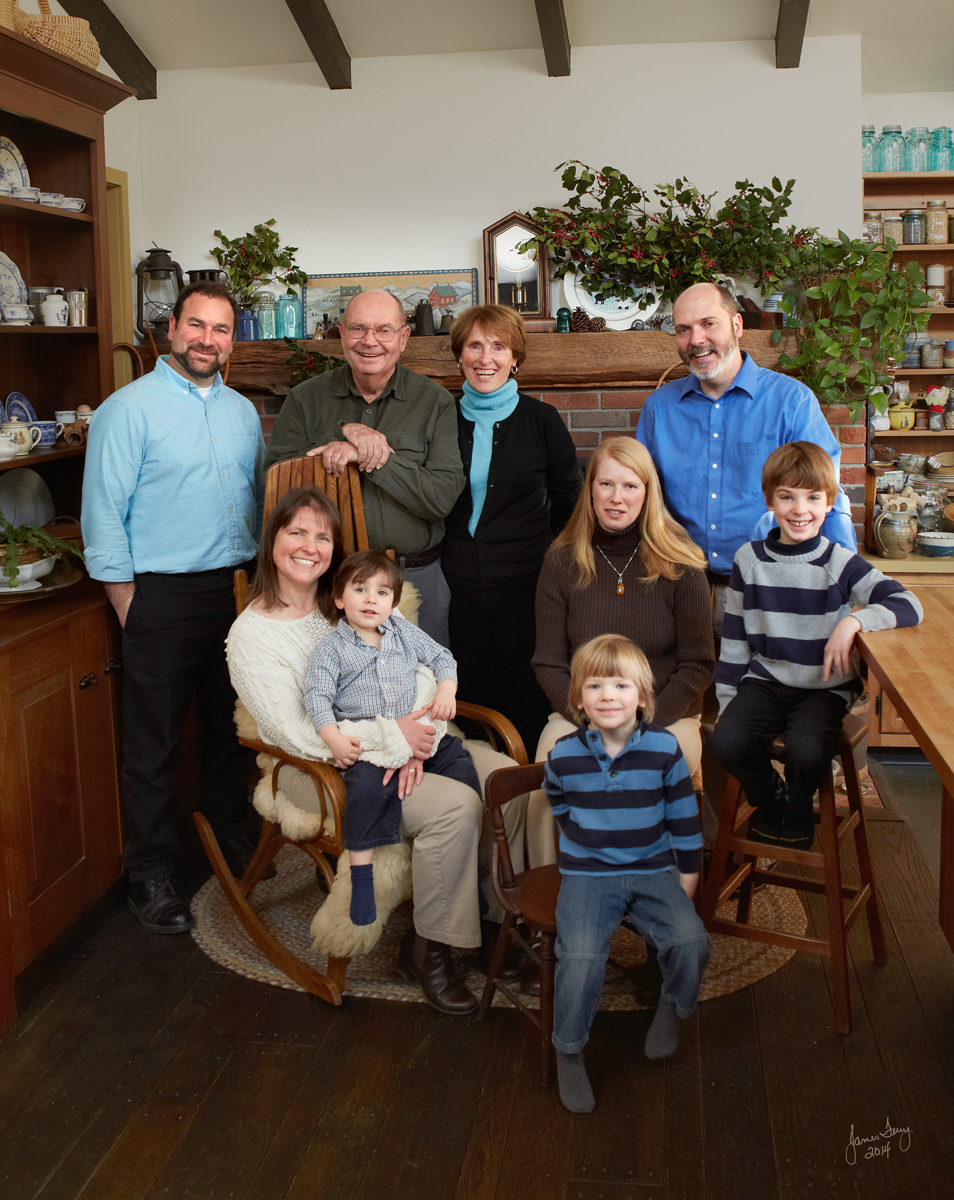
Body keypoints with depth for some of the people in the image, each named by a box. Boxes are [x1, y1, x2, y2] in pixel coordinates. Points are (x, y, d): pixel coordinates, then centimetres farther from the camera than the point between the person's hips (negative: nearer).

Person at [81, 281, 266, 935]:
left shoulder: (243, 411, 11)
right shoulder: (129, 408, -8)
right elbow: (104, 513, -10)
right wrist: (130, 607, -11)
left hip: (236, 589, 6)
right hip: (163, 594, -6)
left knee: (231, 726, 16)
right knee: (154, 741, 2)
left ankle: (230, 836, 34)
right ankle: (150, 873, 14)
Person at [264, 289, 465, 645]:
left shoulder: (435, 402, -1)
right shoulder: (305, 400, 3)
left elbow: (443, 496, -12)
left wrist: (370, 458, -21)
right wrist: (345, 433, -16)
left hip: (416, 576, 0)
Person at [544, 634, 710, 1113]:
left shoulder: (664, 747, -6)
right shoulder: (565, 755, -7)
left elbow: (683, 814, 6)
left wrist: (688, 872, 8)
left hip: (653, 870, 1)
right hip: (587, 874, -1)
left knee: (691, 939, -20)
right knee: (580, 956, -24)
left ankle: (673, 1008, 14)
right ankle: (568, 1051, 0)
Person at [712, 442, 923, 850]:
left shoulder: (841, 564, -7)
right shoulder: (749, 560, 1)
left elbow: (908, 605, -16)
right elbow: (734, 636, 8)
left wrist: (854, 620, -33)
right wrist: (726, 701, 5)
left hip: (825, 685, -2)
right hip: (765, 680, 2)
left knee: (808, 750, -29)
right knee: (726, 741, -23)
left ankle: (798, 811, 8)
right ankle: (770, 798, 11)